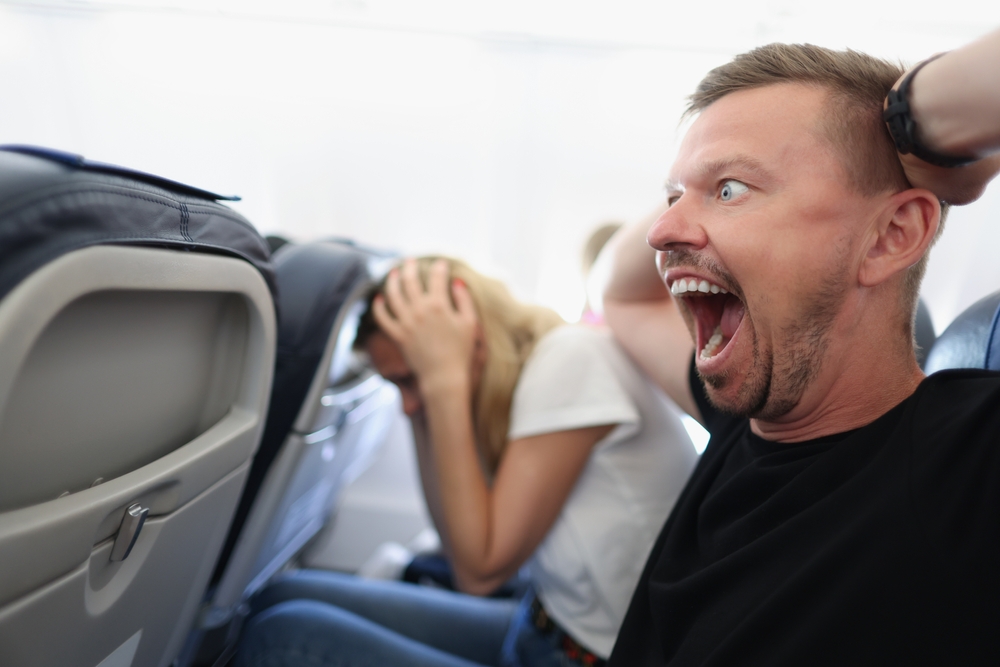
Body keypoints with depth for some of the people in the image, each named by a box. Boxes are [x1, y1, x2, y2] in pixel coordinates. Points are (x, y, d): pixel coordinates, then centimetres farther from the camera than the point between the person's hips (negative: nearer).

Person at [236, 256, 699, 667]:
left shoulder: (572, 358, -22)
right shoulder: (529, 367, 1)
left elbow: (480, 569, -21)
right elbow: (459, 537, 6)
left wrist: (445, 379, -21)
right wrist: (423, 408, -4)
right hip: (540, 625, 8)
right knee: (286, 597, 6)